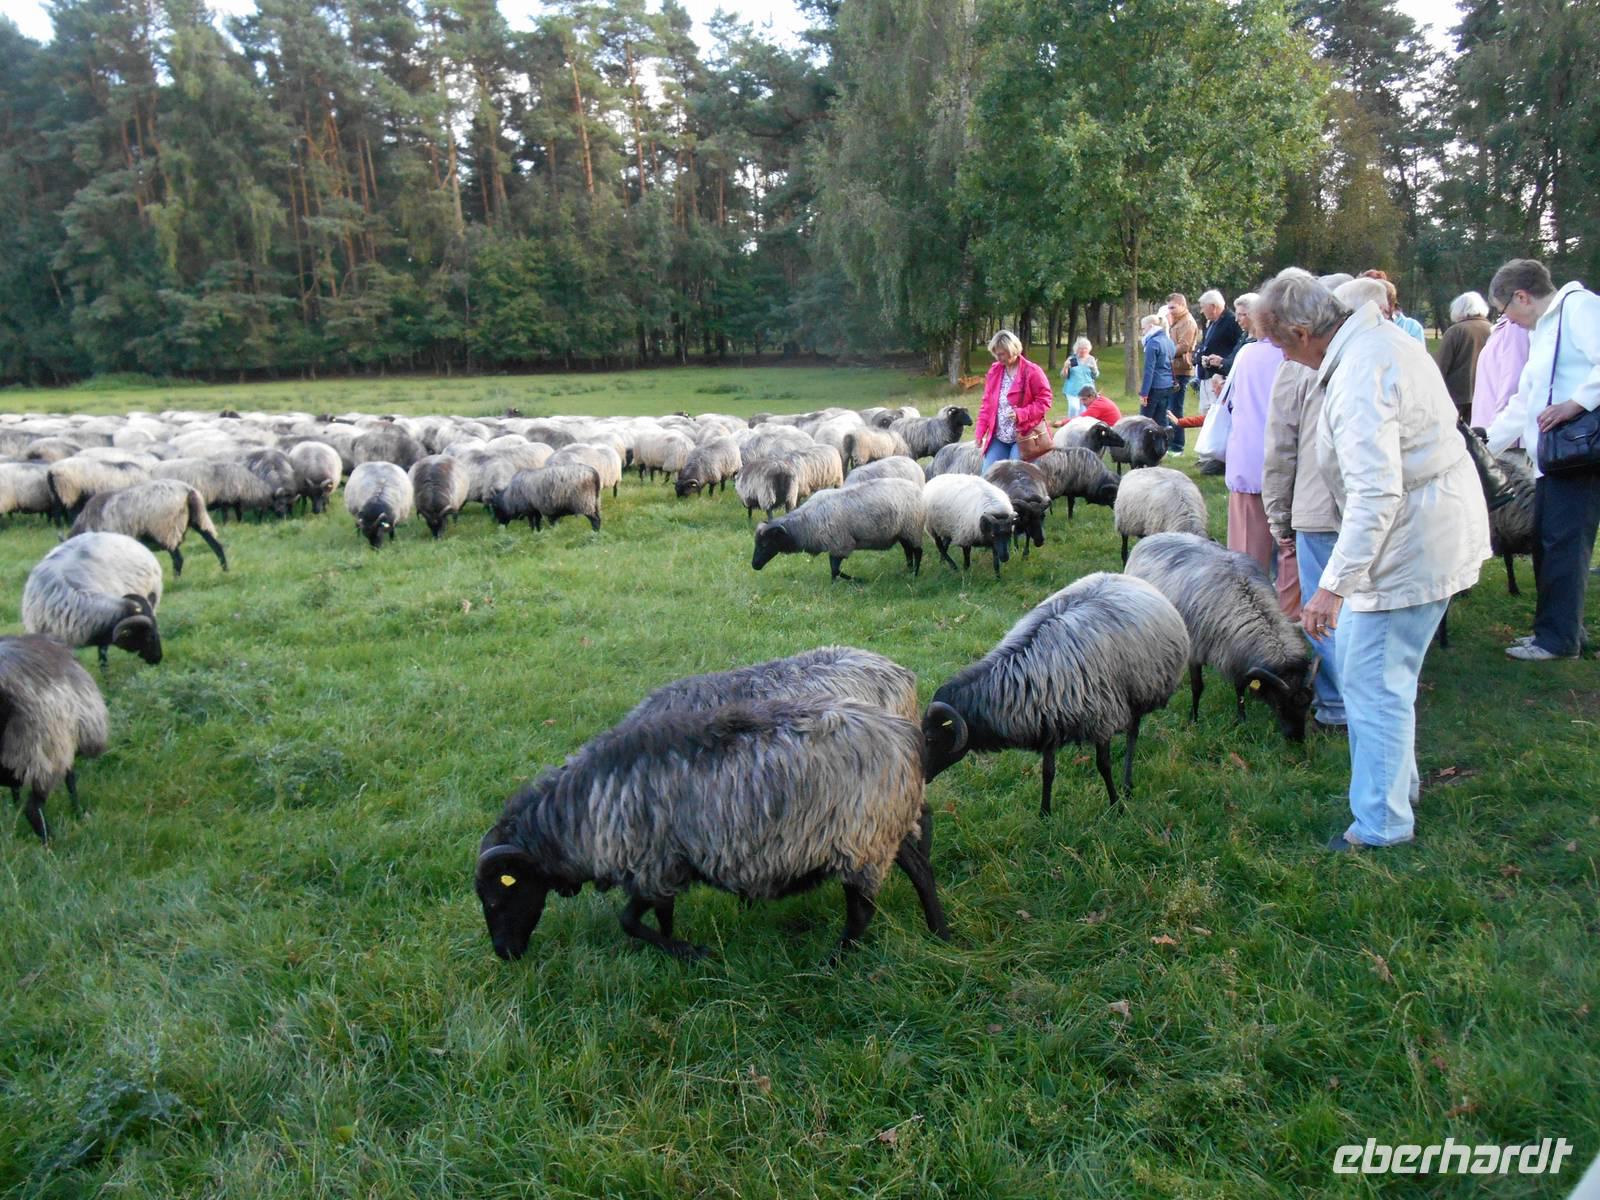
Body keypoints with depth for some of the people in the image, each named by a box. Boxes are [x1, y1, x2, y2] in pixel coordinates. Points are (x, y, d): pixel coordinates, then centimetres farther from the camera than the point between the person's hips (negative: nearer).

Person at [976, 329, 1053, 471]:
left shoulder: (1032, 371, -9)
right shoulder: (994, 370, 7)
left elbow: (1044, 401, -8)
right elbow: (987, 403, 11)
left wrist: (1020, 413, -22)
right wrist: (980, 431, 3)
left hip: (1023, 437, -6)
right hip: (998, 437, 6)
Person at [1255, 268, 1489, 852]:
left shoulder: (1358, 380, -26)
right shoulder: (1382, 336, 7)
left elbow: (1376, 492, -32)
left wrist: (1333, 586, -31)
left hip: (1414, 541, -11)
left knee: (1374, 683, -2)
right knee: (1361, 655, 21)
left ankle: (1382, 823, 10)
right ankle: (1397, 781, 36)